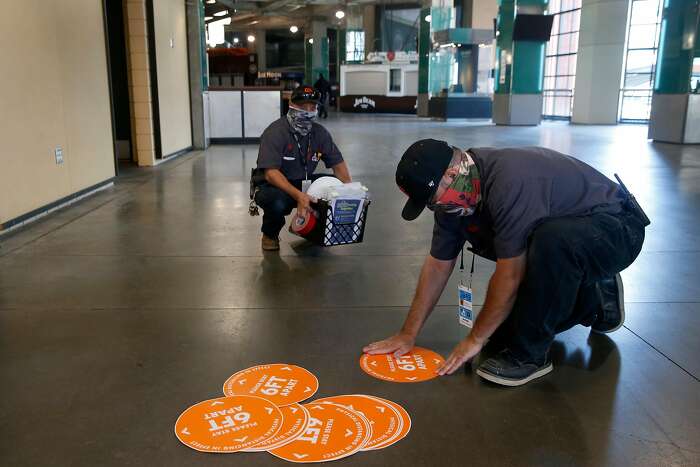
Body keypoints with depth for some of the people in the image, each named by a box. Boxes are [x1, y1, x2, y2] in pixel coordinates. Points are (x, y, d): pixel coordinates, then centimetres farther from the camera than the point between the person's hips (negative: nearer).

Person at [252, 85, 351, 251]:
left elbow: (338, 163, 4)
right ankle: (270, 234, -2)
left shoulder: (320, 133, -2)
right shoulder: (276, 132, -20)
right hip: (272, 185, -5)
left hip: (304, 183, 6)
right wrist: (298, 195, -42)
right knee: (277, 202, -39)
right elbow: (271, 173, -29)